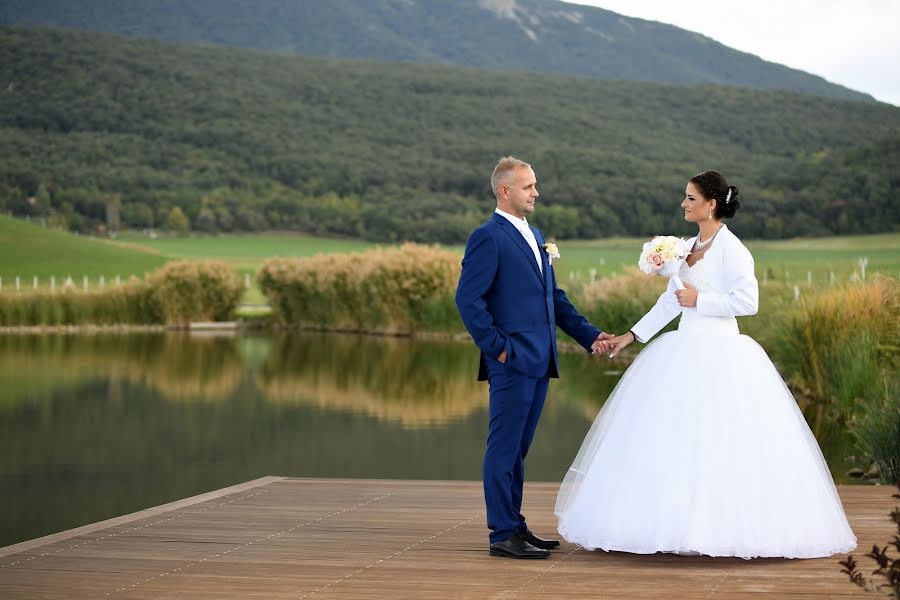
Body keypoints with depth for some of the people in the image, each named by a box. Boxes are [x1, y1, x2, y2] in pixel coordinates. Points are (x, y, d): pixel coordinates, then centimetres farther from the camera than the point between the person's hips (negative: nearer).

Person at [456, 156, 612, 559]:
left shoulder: (534, 237, 19)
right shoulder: (488, 238, -9)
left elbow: (554, 296, 23)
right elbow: (468, 299, -14)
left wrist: (588, 334, 14)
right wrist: (496, 348, -14)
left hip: (538, 361, 9)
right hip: (512, 361, -8)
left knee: (517, 448, 13)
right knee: (504, 447, -4)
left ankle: (515, 526, 19)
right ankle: (503, 535, -1)